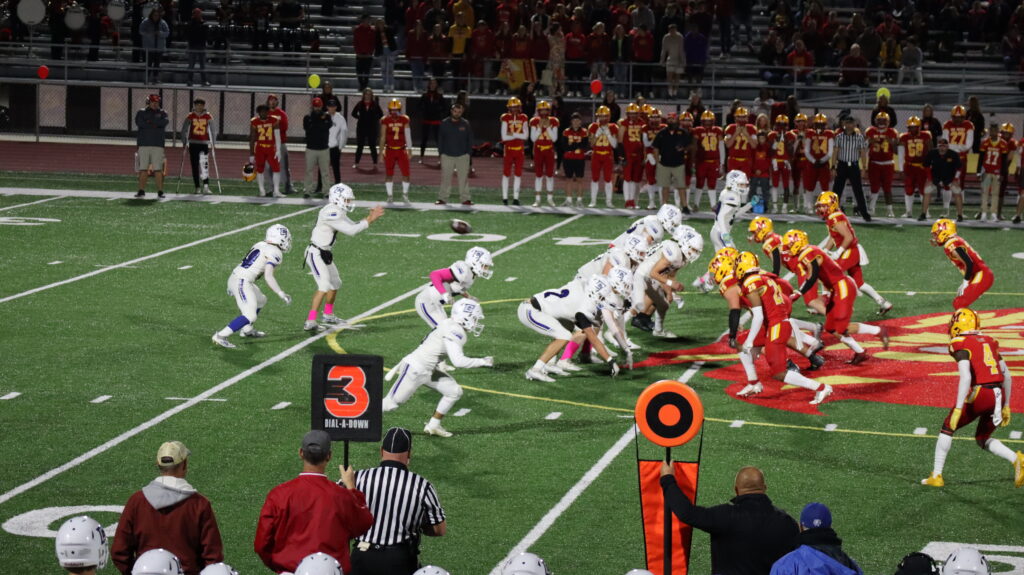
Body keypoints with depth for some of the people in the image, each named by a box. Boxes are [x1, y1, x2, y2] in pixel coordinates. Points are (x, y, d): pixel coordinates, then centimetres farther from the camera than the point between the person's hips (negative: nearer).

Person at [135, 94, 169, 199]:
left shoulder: (162, 113, 12)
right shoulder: (141, 112, 11)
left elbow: (164, 122, -10)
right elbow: (139, 123, -9)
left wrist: (149, 120, -11)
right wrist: (155, 124, -11)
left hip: (158, 145, 0)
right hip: (144, 144, 0)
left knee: (158, 169, -5)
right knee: (143, 169, 0)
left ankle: (160, 191, -3)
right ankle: (141, 191, 3)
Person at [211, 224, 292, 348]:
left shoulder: (259, 245, 17)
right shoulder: (275, 253, -9)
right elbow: (268, 276, -19)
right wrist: (281, 294, -18)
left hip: (233, 277, 10)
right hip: (242, 283, -9)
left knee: (261, 301, 27)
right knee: (250, 316, -13)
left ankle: (247, 330, 34)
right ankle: (221, 336, -17)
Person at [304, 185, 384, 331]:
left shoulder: (338, 212, 7)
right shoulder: (331, 213, -24)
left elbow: (353, 226, 13)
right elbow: (350, 231, -24)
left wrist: (370, 217, 1)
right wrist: (368, 221, -15)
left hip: (326, 254, 10)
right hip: (316, 254, -10)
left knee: (335, 284, 21)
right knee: (324, 286, -19)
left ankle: (328, 315, 39)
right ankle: (310, 322, -22)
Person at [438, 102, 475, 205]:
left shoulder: (466, 124, 3)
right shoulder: (444, 123, 3)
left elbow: (470, 140, 8)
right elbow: (440, 139, 7)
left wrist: (468, 153, 1)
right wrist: (441, 152, 2)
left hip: (462, 155, 0)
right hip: (447, 155, 0)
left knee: (464, 177, 0)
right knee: (445, 177, 2)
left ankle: (465, 198, 4)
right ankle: (442, 198, 6)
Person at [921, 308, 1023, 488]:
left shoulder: (961, 345, -3)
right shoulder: (989, 342, 18)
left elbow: (966, 377, -17)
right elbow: (1007, 376, 19)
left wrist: (958, 408, -18)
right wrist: (1006, 406, 27)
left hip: (980, 394, -6)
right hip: (999, 395, 6)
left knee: (947, 429, 14)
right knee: (982, 439, 24)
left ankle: (936, 476, 16)